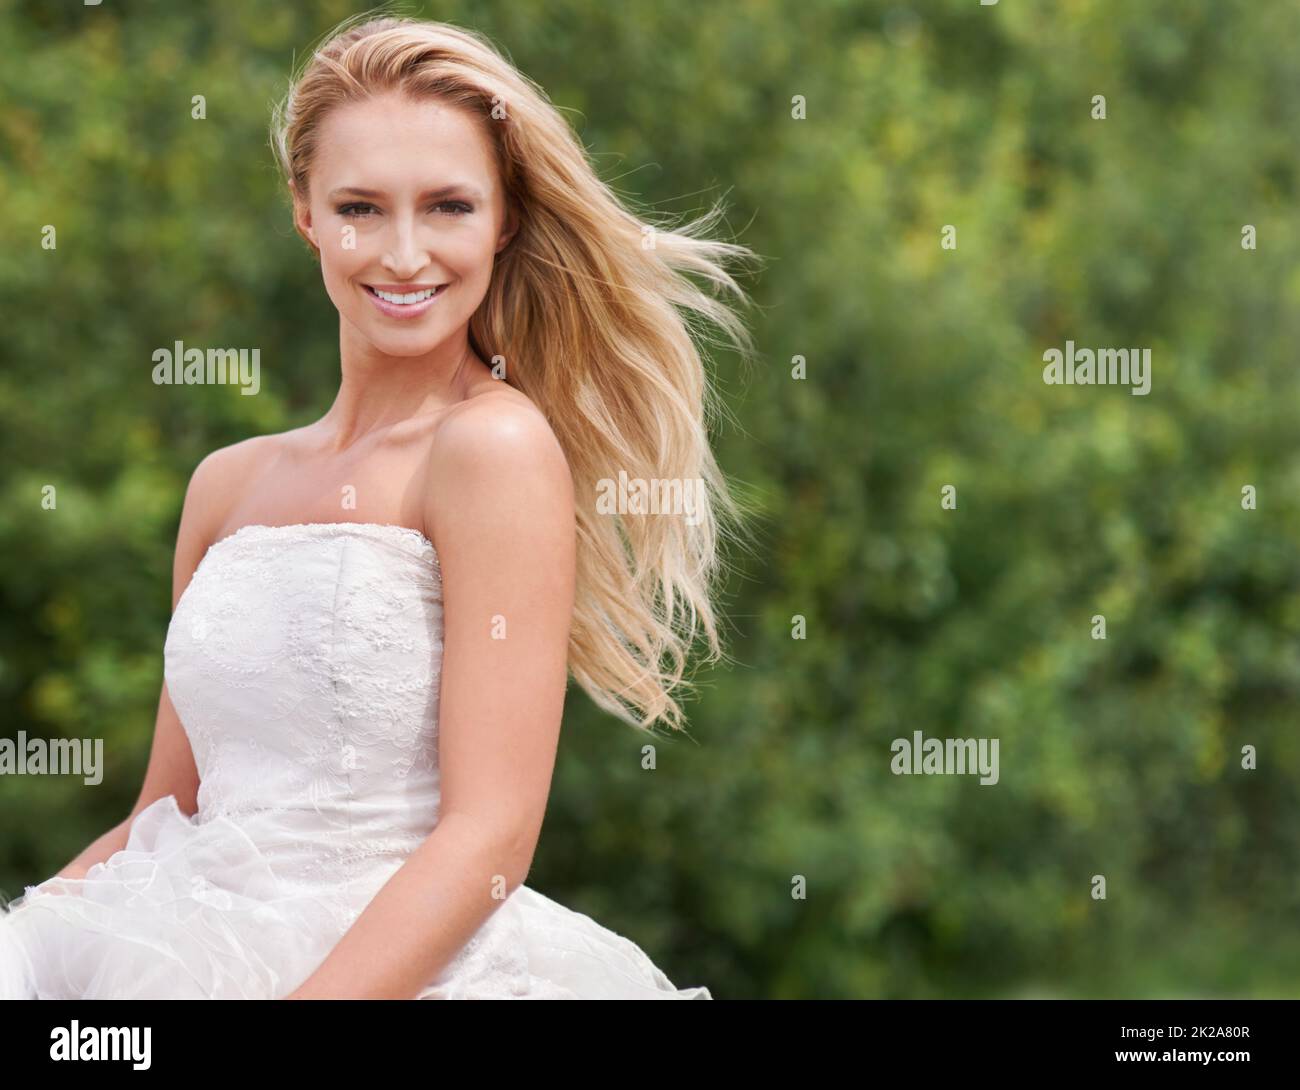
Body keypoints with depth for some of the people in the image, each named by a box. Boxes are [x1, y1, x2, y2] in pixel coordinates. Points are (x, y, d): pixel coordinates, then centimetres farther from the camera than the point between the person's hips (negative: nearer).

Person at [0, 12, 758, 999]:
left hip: (403, 972, -6)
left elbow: (489, 836, -12)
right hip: (190, 959, 6)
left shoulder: (499, 446, -6)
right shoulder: (229, 483, 12)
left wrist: (319, 993, -22)